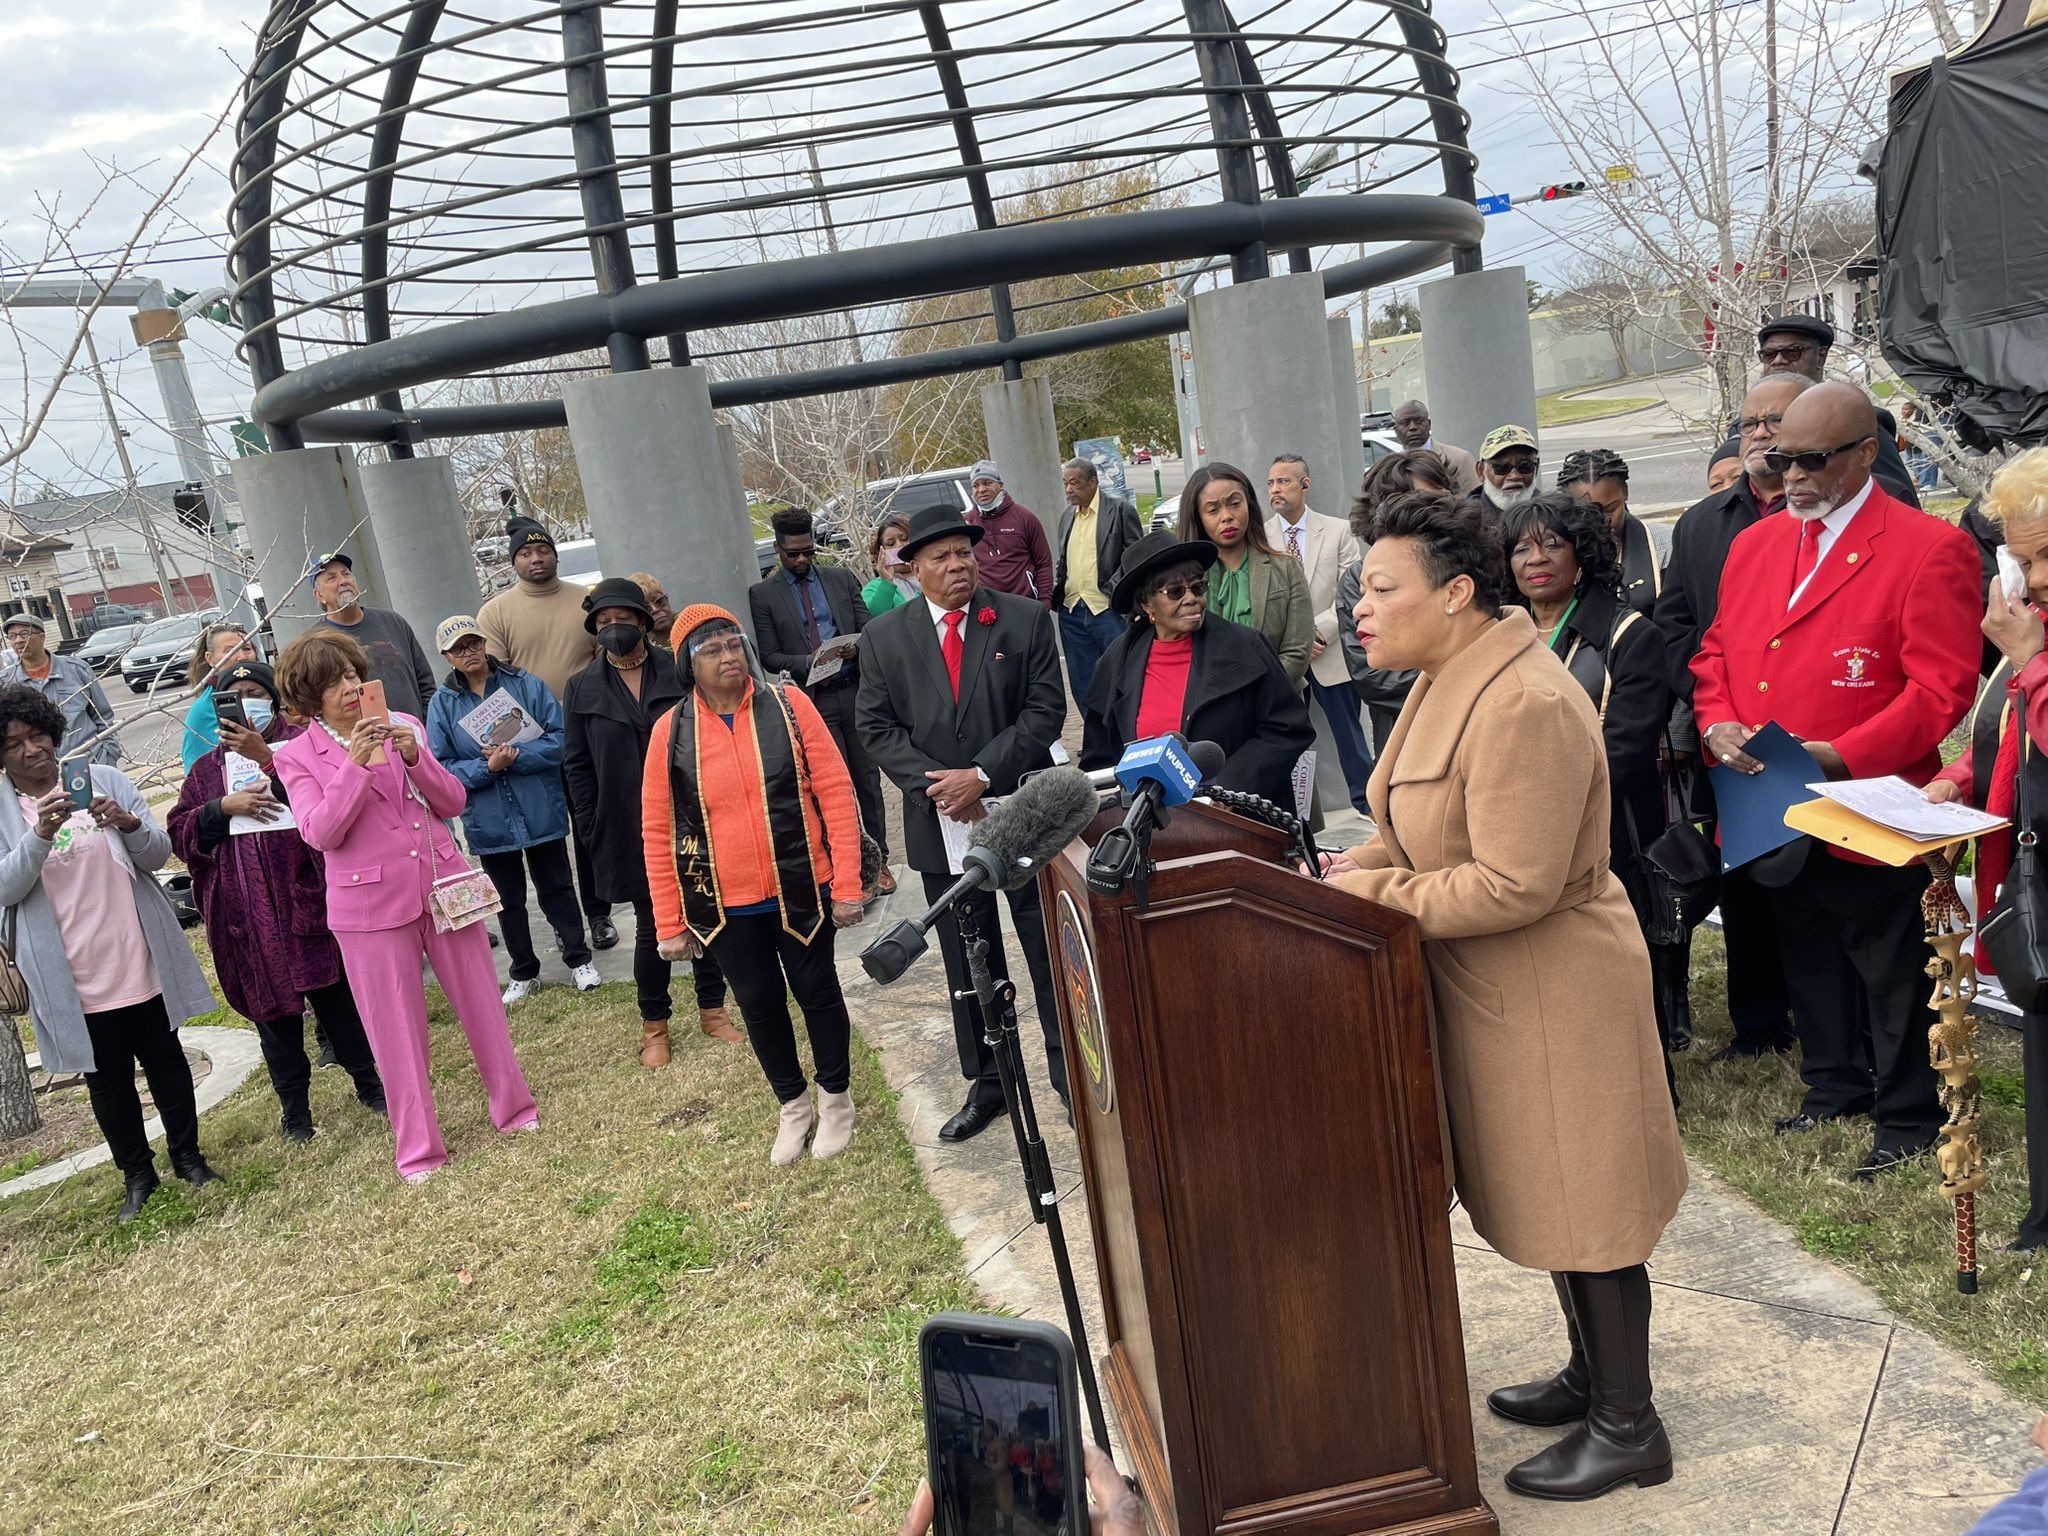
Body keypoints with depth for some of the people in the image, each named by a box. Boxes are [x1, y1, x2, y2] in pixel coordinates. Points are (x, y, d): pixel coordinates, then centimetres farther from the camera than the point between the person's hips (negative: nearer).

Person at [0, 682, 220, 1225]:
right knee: (107, 1079, 12)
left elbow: (158, 855, -3)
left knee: (166, 1061, 13)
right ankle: (137, 1175, 29)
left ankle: (187, 1155, 32)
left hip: (141, 961, 1)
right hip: (74, 980, 0)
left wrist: (129, 824, -25)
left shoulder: (105, 780, -1)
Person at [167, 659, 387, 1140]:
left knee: (335, 991, 4)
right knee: (270, 1003, 8)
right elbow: (180, 834, 9)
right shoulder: (207, 768, 16)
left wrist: (266, 757, -19)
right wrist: (222, 807, -8)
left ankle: (368, 1081, 20)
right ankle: (293, 1103, 20)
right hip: (246, 914, 3)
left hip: (308, 897, -3)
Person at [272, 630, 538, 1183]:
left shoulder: (403, 727, 6)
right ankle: (418, 1148, 19)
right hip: (373, 906, -3)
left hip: (444, 886, 3)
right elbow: (319, 833, -14)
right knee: (396, 1030, 5)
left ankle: (513, 1107, 30)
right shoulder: (298, 757, -2)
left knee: (482, 1003, 12)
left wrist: (415, 757, -12)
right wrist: (354, 763, -22)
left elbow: (453, 802, 4)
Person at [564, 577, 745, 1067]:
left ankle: (712, 1008, 26)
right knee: (652, 927, 6)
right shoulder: (583, 689, 2)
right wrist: (595, 826, -3)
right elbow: (577, 765, 4)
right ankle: (653, 1025, 21)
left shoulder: (680, 673, 0)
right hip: (631, 832, -1)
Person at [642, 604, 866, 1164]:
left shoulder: (787, 704, -7)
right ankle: (793, 1105, 36)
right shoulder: (671, 730, -5)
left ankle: (836, 1098, 35)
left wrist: (847, 885, -10)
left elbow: (836, 793, -6)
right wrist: (669, 923, 0)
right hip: (727, 907, 1)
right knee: (760, 1005, 14)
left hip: (802, 893, -1)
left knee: (816, 991, 13)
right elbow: (658, 832, -1)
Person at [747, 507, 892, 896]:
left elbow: (867, 628, 10)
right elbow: (768, 656, -1)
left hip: (855, 692, 3)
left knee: (867, 780, 9)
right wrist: (808, 662, -18)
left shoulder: (841, 578, 10)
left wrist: (854, 648, -13)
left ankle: (878, 860, 20)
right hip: (813, 700, -2)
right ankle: (854, 865, 8)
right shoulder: (762, 594, 2)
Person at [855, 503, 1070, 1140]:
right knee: (969, 966, 13)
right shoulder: (884, 637, 3)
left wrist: (983, 774, -17)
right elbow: (876, 727, 0)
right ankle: (987, 1082, 26)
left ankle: (1071, 1075, 23)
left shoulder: (1026, 620, -2)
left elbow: (1045, 710, -8)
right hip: (941, 824, 2)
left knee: (1051, 955, 8)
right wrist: (937, 787, -13)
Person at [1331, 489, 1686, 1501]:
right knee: (1546, 1194, 22)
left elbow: (1512, 885, -29)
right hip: (1492, 994, 10)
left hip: (1553, 997, -10)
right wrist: (1354, 864, -2)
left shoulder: (1525, 705, -27)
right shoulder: (1449, 685, 6)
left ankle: (1627, 1427, 25)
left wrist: (1375, 893, -21)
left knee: (1584, 1209, 6)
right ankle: (1592, 1375, 41)